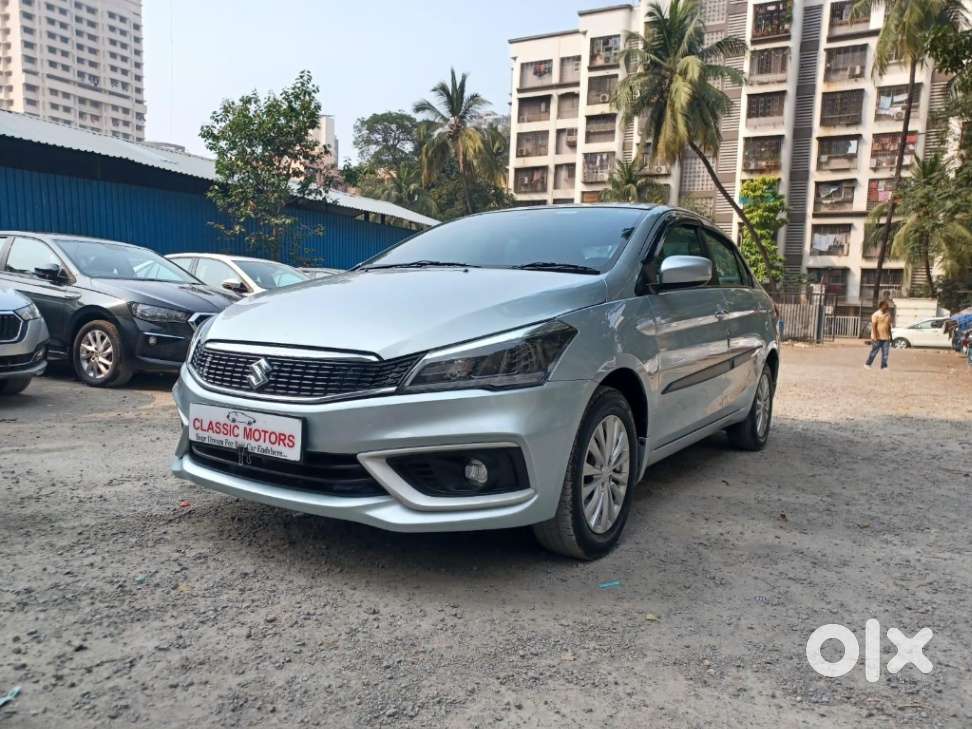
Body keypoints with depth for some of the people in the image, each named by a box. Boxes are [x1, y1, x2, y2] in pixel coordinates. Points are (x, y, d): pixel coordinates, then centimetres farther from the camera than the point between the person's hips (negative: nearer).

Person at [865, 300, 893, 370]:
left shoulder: (888, 315, 11)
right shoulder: (876, 314, -8)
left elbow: (889, 326, 18)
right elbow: (873, 326, -14)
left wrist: (890, 336, 16)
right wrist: (875, 337, -20)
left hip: (886, 338, 5)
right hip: (877, 338, -5)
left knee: (885, 353, 2)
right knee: (874, 352, 2)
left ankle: (884, 366, 6)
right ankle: (867, 364, 15)